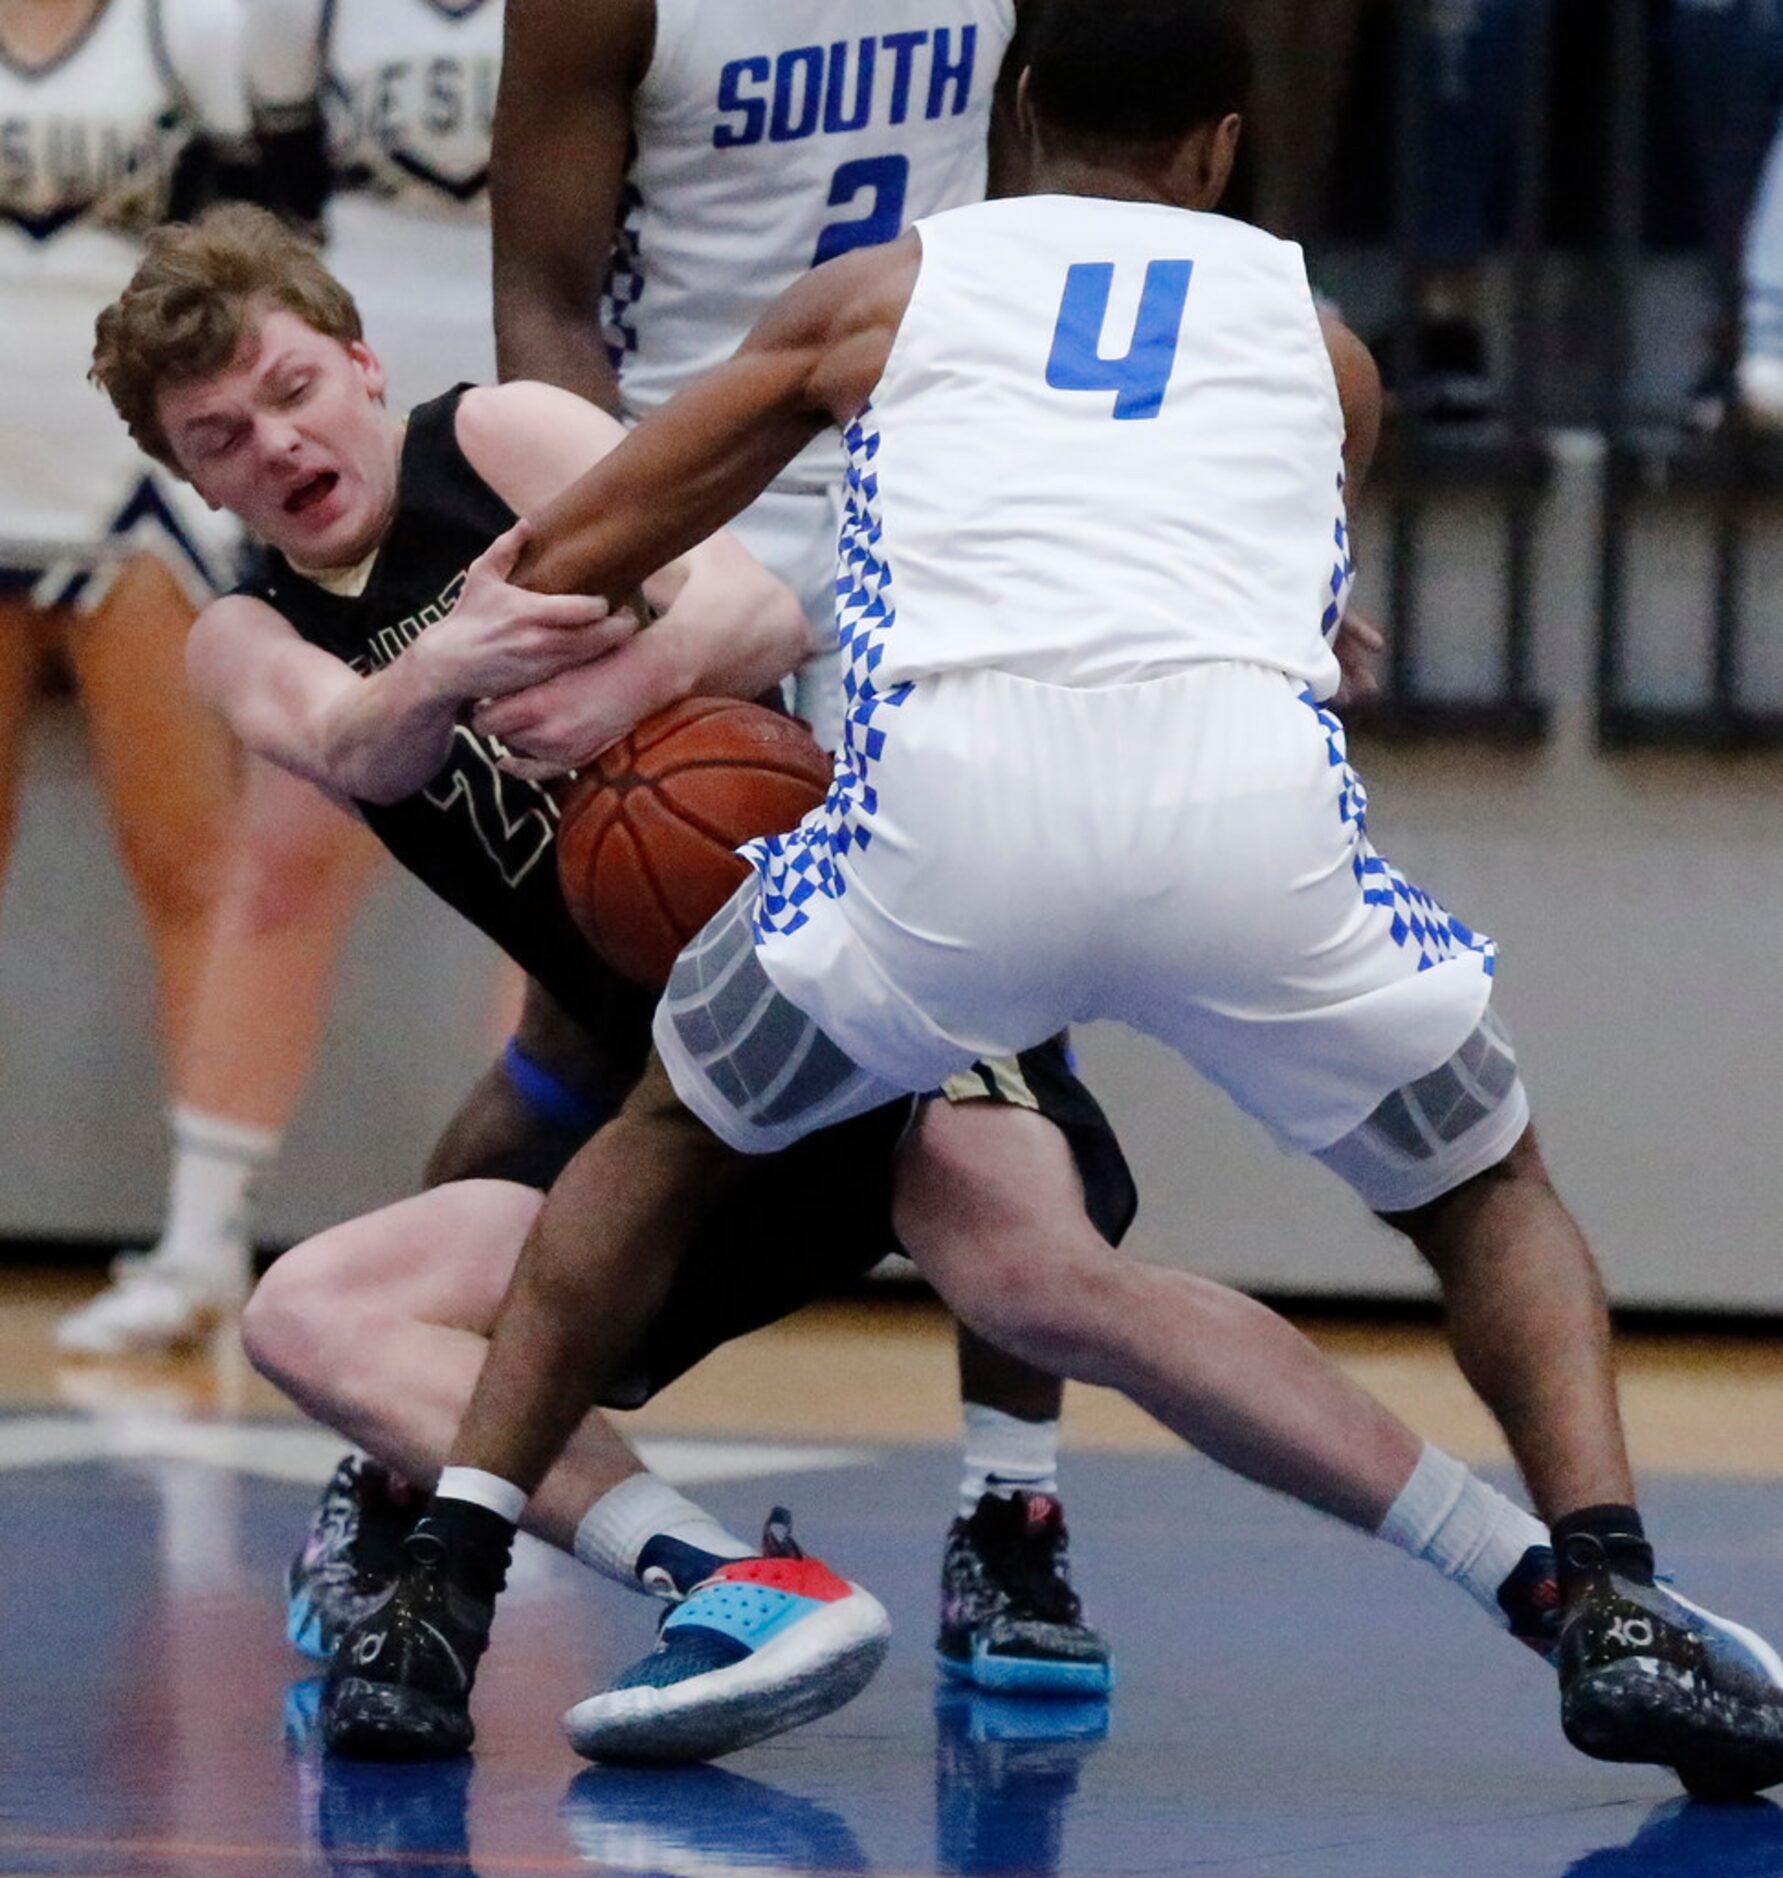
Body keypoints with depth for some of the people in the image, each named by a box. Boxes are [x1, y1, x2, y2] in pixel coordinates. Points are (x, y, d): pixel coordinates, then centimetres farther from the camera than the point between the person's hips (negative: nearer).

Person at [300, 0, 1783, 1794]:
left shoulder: (881, 291, 29)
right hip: (1253, 800, 0)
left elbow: (566, 557, 29)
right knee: (1494, 1195, 25)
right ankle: (1614, 1615, 3)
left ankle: (437, 1600, 16)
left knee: (665, 1143, 27)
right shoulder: (1315, 335, 31)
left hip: (957, 786, 0)